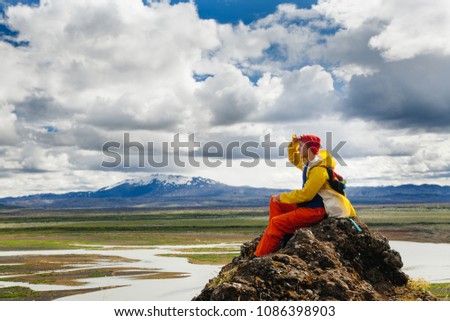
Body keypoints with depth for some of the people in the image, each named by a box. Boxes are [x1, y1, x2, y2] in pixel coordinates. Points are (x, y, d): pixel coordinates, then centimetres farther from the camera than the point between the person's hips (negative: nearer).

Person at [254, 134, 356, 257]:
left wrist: (282, 197, -13)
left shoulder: (319, 169, -22)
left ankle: (259, 256, -11)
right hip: (307, 204, 10)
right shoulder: (309, 162, 8)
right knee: (275, 201, 9)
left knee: (276, 222, -17)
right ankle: (278, 232, 0)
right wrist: (294, 143, 6)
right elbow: (293, 158, 27)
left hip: (316, 210, -10)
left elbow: (305, 194, -24)